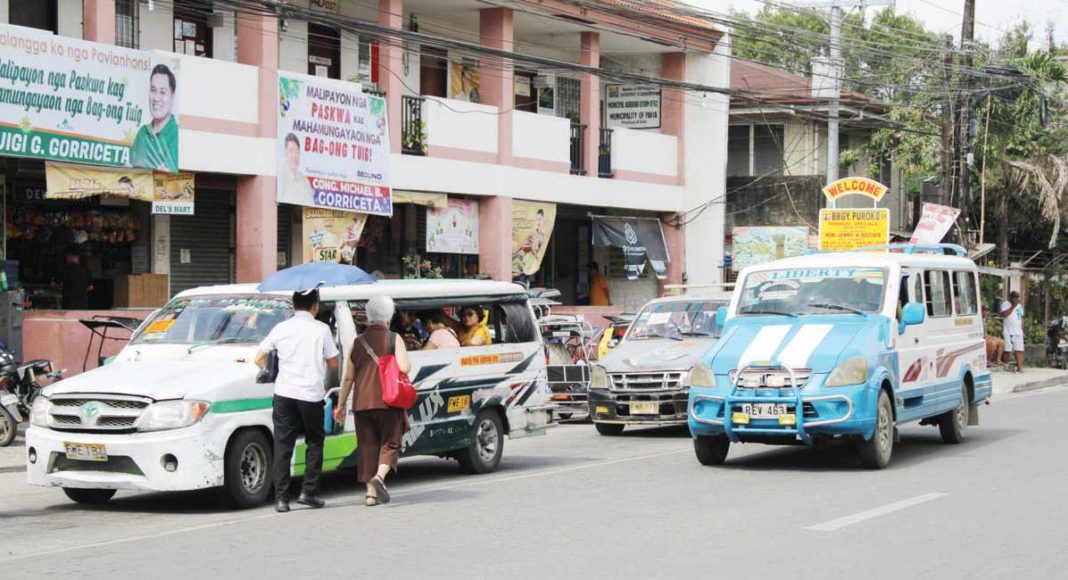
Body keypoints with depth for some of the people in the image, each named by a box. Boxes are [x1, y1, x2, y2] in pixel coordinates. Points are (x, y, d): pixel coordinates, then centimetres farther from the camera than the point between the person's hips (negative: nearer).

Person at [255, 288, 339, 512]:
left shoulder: (281, 328, 5)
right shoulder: (321, 329, -1)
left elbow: (259, 359, 8)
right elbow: (333, 364, 3)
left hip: (284, 393, 2)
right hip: (311, 394, -2)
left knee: (283, 445, 4)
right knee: (315, 443, 14)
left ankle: (281, 498, -1)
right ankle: (309, 492, 7)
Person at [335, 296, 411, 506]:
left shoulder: (357, 342, 11)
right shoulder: (394, 339, 0)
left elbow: (348, 378, 12)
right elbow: (404, 368, -13)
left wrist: (341, 404, 17)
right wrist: (408, 363, 10)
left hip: (362, 402, 3)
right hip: (388, 401, -3)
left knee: (367, 445, 8)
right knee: (390, 442, 5)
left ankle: (371, 493, 6)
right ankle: (379, 476, -21)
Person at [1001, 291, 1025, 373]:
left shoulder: (1019, 306, 20)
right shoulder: (1005, 304, 1)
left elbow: (1022, 318, 23)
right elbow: (1004, 314, -16)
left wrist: (1022, 330, 17)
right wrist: (1013, 306, -12)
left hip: (1018, 332, 5)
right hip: (1008, 332, -5)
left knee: (1019, 350, -6)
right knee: (1007, 350, -6)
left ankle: (1020, 367, -11)